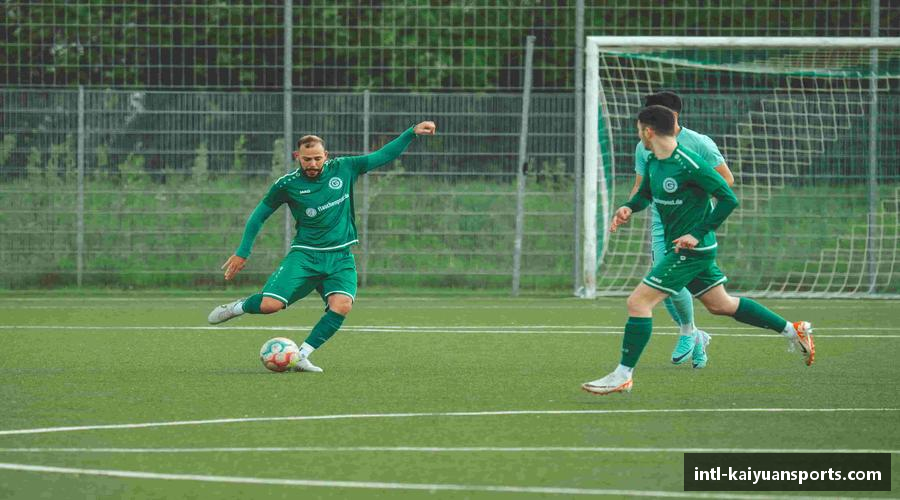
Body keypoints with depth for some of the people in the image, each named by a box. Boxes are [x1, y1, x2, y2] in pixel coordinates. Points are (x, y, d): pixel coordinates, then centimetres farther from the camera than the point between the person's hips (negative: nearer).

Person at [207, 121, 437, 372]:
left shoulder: (343, 169, 1)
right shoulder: (287, 185, -4)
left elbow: (384, 155, 9)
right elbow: (260, 215, 8)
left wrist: (413, 133, 1)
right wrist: (242, 252, 8)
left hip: (340, 257, 2)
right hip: (305, 255, -2)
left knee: (342, 305, -27)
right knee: (270, 305, -19)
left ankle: (302, 356, -14)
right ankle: (239, 307, 17)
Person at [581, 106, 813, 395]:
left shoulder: (689, 164, -21)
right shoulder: (653, 163, 5)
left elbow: (729, 199, -18)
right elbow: (645, 194, 24)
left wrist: (698, 233, -22)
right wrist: (628, 208, 2)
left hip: (691, 249, -10)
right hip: (681, 248, 10)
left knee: (638, 303, -12)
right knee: (721, 305, 20)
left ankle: (623, 376, -7)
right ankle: (792, 330, 29)